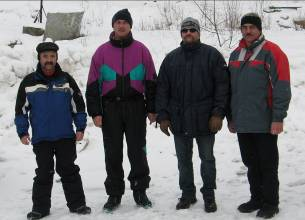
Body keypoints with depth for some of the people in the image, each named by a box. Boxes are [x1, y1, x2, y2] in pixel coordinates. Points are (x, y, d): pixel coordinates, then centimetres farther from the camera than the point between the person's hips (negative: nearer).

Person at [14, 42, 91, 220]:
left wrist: (80, 128, 3)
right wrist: (22, 132, 1)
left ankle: (77, 203, 14)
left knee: (69, 170, 6)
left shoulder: (66, 80, 3)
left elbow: (78, 105, 7)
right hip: (41, 138, 0)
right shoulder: (29, 82, 1)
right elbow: (21, 109, 6)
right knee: (44, 173, 6)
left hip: (66, 137, 0)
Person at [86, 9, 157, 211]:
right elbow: (93, 84, 4)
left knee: (137, 151, 3)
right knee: (113, 153, 5)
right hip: (110, 107, 1)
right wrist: (95, 112, -3)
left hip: (136, 106, 0)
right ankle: (114, 193, 14)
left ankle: (140, 191, 15)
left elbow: (151, 81, 7)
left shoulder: (141, 50, 5)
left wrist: (152, 109, 2)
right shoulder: (102, 52, 5)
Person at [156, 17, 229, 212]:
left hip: (205, 120, -3)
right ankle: (187, 193, 24)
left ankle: (209, 195, 20)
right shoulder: (171, 58, 10)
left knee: (207, 158, 8)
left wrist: (218, 114, -13)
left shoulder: (212, 55, 0)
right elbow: (162, 89, 9)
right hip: (179, 120, 3)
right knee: (183, 160, 11)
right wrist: (162, 116, 1)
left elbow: (222, 86, -5)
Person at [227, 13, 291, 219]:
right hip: (242, 123, 6)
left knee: (267, 164, 4)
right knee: (251, 163, 15)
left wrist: (278, 118, -16)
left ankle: (270, 203, 15)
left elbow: (282, 87, -12)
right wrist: (231, 117, 17)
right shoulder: (235, 55, 13)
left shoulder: (271, 52, -8)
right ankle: (256, 198, 28)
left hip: (264, 123, -6)